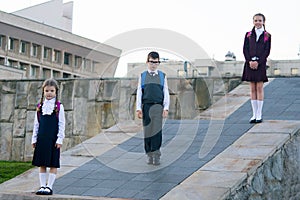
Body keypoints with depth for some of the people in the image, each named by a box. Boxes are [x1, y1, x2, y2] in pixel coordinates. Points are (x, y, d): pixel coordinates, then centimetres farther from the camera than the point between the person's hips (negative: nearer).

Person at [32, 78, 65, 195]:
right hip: (41, 139, 4)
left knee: (53, 164, -1)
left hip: (53, 139, -4)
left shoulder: (59, 107, -2)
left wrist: (59, 139, -10)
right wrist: (34, 138, 8)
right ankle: (42, 186, 13)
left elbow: (61, 124, -4)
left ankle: (49, 187, 5)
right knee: (41, 164, 7)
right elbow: (36, 124, 11)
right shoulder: (40, 106, 8)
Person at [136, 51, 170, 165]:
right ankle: (149, 154, 11)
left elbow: (166, 93, 7)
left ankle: (156, 154, -11)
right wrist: (138, 108, -1)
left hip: (158, 106, -1)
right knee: (147, 131, 3)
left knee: (157, 130, -11)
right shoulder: (142, 76, 10)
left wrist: (166, 108, -3)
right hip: (146, 106, 1)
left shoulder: (162, 76, 9)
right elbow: (139, 93, 8)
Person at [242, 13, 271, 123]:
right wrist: (250, 61, -11)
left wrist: (257, 62, -13)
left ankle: (259, 115, 1)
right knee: (252, 89, 4)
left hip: (260, 64, -2)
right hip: (250, 63, 2)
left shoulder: (267, 36, 3)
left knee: (259, 88, -3)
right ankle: (254, 114, 9)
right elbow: (245, 49, 4)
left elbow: (267, 51, -3)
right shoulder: (248, 35, 10)